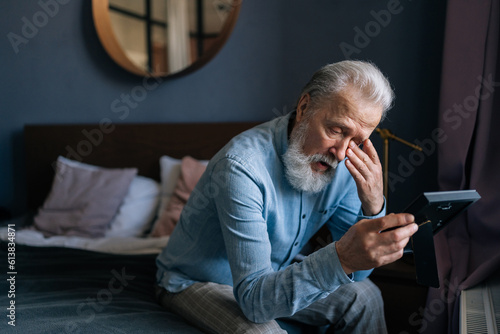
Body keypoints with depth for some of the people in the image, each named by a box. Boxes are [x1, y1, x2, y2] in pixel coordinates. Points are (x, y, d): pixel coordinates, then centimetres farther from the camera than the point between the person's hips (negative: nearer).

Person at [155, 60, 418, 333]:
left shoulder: (344, 165, -12)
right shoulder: (242, 166, -35)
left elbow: (357, 270, -8)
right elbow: (253, 299, -38)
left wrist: (373, 205, -27)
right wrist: (341, 258, -52)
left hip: (270, 275, 6)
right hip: (194, 281, -6)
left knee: (363, 296, -5)